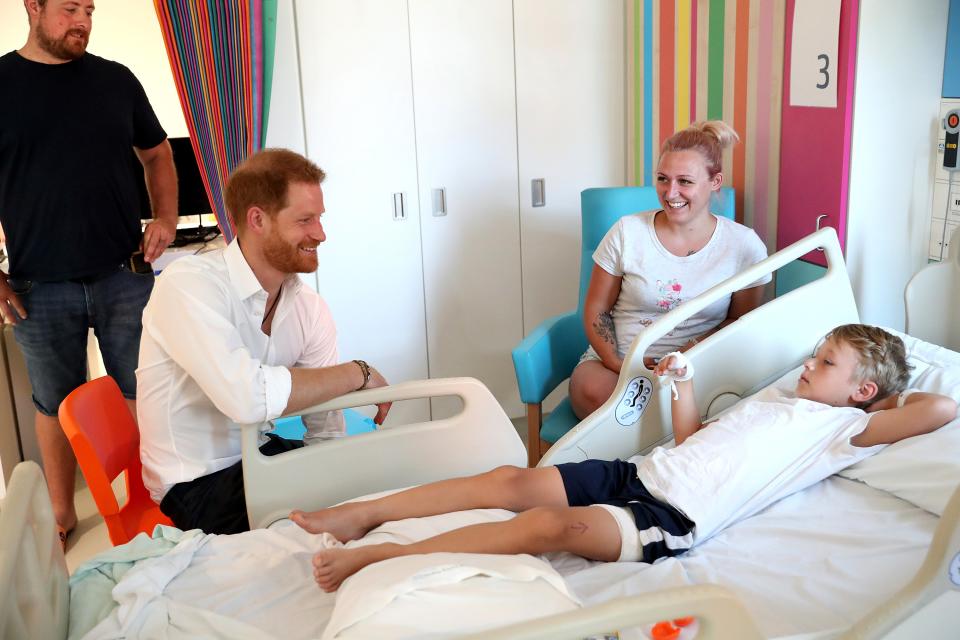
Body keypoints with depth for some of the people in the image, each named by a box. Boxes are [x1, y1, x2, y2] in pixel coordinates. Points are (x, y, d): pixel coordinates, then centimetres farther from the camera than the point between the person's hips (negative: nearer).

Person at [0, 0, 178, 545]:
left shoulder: (116, 81, 6)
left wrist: (166, 219, 0)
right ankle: (62, 517, 26)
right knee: (56, 404, 11)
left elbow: (156, 153, 17)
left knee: (142, 394, 8)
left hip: (125, 275, 1)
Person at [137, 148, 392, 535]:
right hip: (199, 485, -6)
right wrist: (359, 373, -25)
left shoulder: (310, 309, -3)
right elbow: (246, 397, -36)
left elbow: (326, 430, -4)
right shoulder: (188, 285, -21)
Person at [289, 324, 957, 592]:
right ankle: (363, 514, -7)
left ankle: (387, 555, -26)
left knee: (550, 525, -30)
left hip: (672, 520, -7)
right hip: (640, 474, 7)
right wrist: (683, 381, 18)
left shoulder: (846, 426, 6)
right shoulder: (775, 396, 28)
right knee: (509, 480, -10)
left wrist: (896, 387, 13)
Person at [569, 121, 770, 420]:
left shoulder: (744, 245, 0)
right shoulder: (627, 232, 0)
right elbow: (596, 309, 6)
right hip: (614, 362, 1)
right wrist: (617, 364, -12)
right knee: (593, 392, -34)